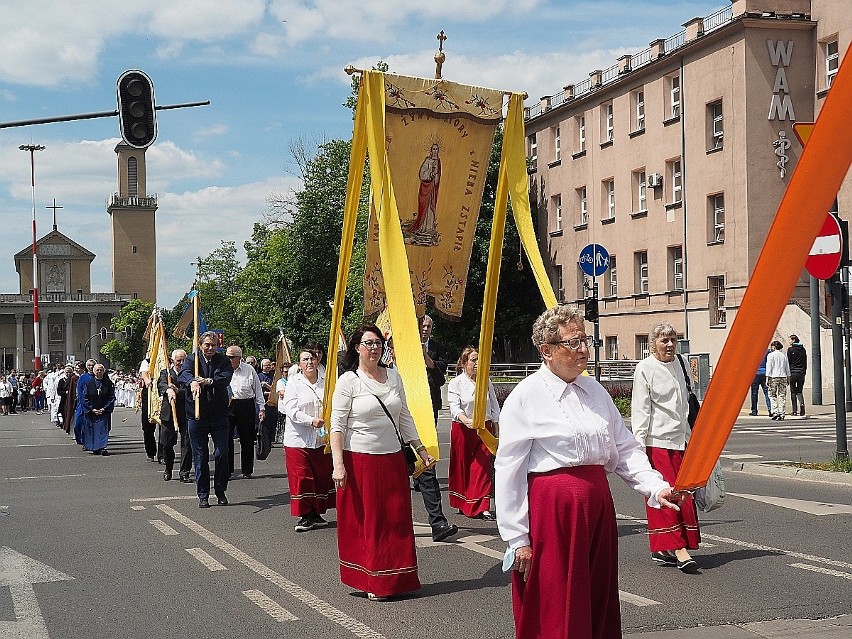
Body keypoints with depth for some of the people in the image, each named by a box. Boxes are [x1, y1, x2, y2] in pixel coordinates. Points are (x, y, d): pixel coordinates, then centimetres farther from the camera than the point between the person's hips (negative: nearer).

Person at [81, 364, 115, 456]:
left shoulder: (108, 383, 1)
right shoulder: (88, 383, 1)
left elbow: (112, 397, 0)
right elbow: (85, 398, -1)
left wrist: (104, 409, -10)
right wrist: (92, 409, -10)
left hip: (104, 411, -1)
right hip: (91, 412, 1)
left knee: (103, 429, -10)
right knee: (92, 430, 7)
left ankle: (102, 448, -17)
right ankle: (93, 448, 21)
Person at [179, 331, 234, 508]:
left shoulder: (223, 361, 4)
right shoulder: (192, 359, 2)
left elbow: (225, 378, -15)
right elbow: (183, 375, -19)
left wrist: (208, 381, -33)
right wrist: (192, 382, -42)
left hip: (219, 415, 0)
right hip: (196, 416, 0)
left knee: (222, 454, -1)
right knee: (200, 457, 5)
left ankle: (221, 492, 15)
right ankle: (203, 495, 13)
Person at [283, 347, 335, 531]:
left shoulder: (325, 381, 6)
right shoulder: (294, 383, -3)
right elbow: (291, 410, -11)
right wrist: (311, 421, -23)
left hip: (322, 439, 3)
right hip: (299, 439, -3)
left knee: (322, 477, 8)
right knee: (301, 478, -3)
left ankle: (317, 514, 20)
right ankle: (305, 516, 5)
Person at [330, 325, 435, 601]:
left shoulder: (393, 376, 9)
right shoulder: (348, 381, -5)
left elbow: (404, 418, 17)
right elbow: (337, 425, -8)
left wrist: (421, 449, 14)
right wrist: (337, 464, -16)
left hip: (393, 459, 5)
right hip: (359, 461, -5)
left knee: (397, 521, 6)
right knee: (365, 523, 1)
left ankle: (396, 579, 16)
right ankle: (371, 582, 11)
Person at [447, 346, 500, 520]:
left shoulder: (486, 382, 8)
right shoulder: (456, 383, -2)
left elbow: (494, 408, 14)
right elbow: (454, 408, -13)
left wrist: (496, 432, 11)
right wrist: (466, 421, -31)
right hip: (463, 429, -2)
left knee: (483, 467, -7)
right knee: (462, 467, 5)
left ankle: (482, 507, -10)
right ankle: (463, 504, 20)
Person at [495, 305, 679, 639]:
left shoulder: (594, 390, 10)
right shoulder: (525, 398, -9)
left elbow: (625, 449, 11)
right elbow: (508, 472, -9)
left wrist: (656, 487, -5)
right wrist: (517, 539, -11)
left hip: (598, 506, 6)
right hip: (551, 510, -6)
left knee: (599, 604, 13)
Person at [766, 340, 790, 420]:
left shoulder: (771, 355, -3)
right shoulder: (784, 356, 12)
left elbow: (769, 367, -7)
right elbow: (787, 368, 14)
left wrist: (767, 378, -6)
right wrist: (788, 378, 19)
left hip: (774, 377, -4)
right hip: (783, 377, 4)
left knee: (772, 395, 4)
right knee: (782, 396, 4)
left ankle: (775, 412, -9)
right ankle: (781, 414, 1)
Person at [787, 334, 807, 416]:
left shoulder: (790, 350, -7)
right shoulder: (803, 350, 9)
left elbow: (788, 362, -7)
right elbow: (805, 362, 11)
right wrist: (804, 372, 16)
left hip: (793, 373, -4)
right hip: (801, 373, 4)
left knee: (793, 392, 2)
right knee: (799, 391, 11)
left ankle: (794, 411, 0)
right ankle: (801, 403, -16)